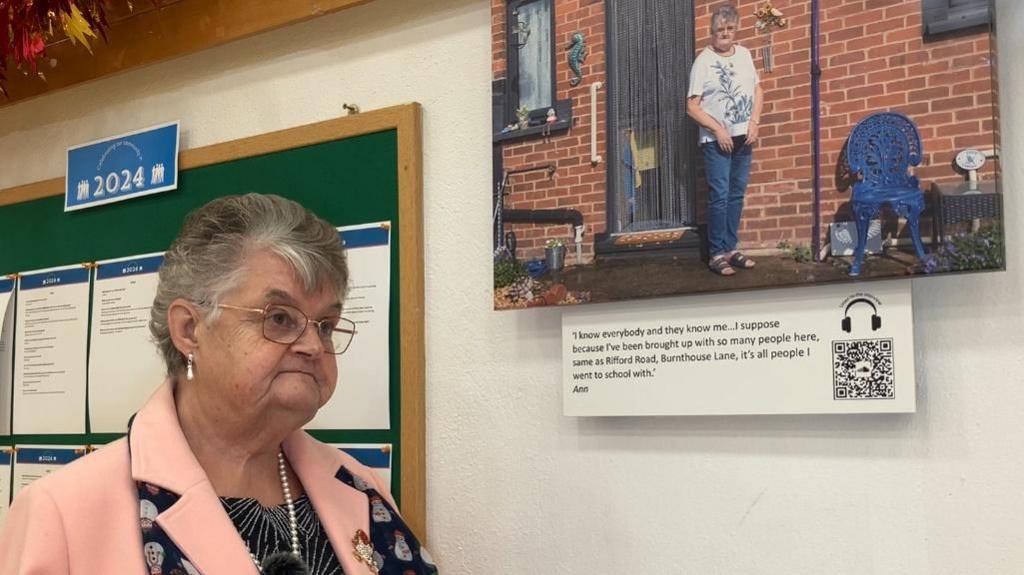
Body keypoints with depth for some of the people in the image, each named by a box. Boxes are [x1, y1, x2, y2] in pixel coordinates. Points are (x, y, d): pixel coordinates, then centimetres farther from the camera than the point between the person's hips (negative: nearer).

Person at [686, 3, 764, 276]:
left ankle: (731, 248, 17)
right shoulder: (703, 61, -8)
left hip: (743, 138, 5)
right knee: (719, 197, -7)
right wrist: (718, 129, -16)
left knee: (737, 195, 9)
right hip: (716, 140, -5)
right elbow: (692, 107, -10)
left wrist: (754, 123, 0)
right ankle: (717, 254, 0)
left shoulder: (744, 54, 8)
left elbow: (757, 91, 14)